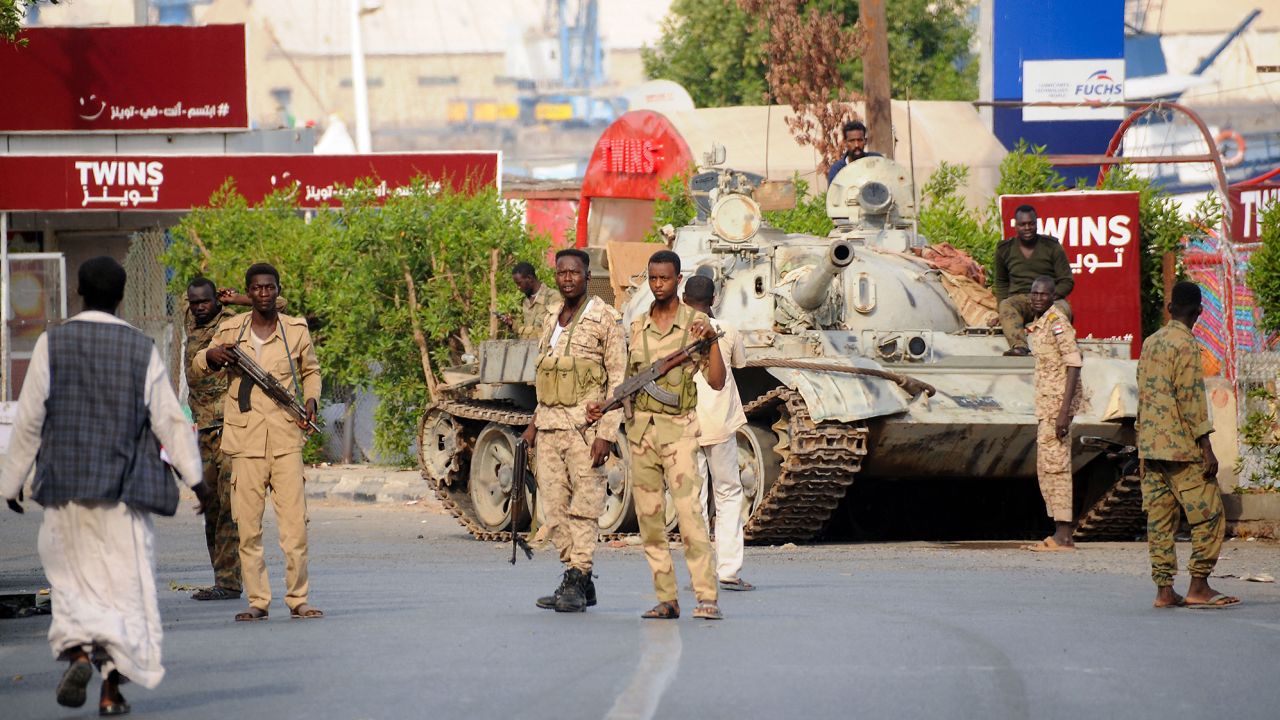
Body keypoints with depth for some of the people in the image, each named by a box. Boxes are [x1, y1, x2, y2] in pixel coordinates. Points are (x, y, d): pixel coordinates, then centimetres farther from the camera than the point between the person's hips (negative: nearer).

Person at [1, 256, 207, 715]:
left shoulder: (52, 344, -2)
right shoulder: (141, 349, -2)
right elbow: (169, 419, -1)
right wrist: (193, 476, 6)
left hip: (65, 487, 0)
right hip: (124, 487, 0)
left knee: (71, 577, 12)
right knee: (125, 582, 5)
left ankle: (78, 652, -14)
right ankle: (113, 688, 1)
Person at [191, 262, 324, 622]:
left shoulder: (296, 330, 6)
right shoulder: (230, 330, 6)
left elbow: (311, 370, 22)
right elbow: (196, 370, 19)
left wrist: (311, 399, 2)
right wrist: (210, 357, -4)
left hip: (286, 438, -1)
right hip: (245, 440, 1)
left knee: (295, 521, -6)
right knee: (248, 525, 0)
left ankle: (298, 599, 1)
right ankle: (257, 601, 6)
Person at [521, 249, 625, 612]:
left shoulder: (605, 319, -3)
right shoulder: (551, 323, 18)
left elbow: (618, 380, -7)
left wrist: (606, 433, -14)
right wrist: (535, 422, 16)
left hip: (585, 425, -7)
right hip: (549, 427, 7)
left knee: (584, 506, -8)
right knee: (555, 509, 4)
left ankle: (576, 582, -8)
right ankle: (578, 579, 11)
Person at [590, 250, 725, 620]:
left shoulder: (695, 323, 1)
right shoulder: (637, 327, 13)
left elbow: (717, 381, -5)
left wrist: (712, 340, -18)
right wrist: (602, 405, 5)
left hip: (677, 427, -5)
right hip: (640, 427, 5)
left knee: (689, 513, -16)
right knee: (649, 519, 2)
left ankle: (707, 598, -18)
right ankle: (666, 599, 6)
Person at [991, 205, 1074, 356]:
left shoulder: (1052, 246, 6)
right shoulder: (1005, 249, 12)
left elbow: (1067, 281, 6)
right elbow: (1001, 283, 25)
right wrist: (1001, 308, 8)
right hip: (1019, 299, 1)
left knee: (1062, 308, -36)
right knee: (1005, 306, -36)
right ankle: (1019, 347, -59)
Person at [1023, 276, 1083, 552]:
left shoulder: (1057, 321, -13)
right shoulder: (1039, 323, 16)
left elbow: (1074, 363, -20)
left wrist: (1064, 410, -26)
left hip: (1057, 402, -10)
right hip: (1046, 404, 10)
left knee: (1055, 465, -10)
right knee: (1047, 468, 11)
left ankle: (1063, 537, -10)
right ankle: (1061, 534, 14)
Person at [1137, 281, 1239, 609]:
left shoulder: (1150, 343, 13)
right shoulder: (1185, 344, -11)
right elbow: (1191, 397, -16)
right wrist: (1206, 447, -15)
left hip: (1149, 446, 8)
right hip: (1181, 447, -8)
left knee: (1159, 518, 6)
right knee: (1209, 515, -2)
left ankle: (1164, 590, 4)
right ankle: (1198, 587, -5)